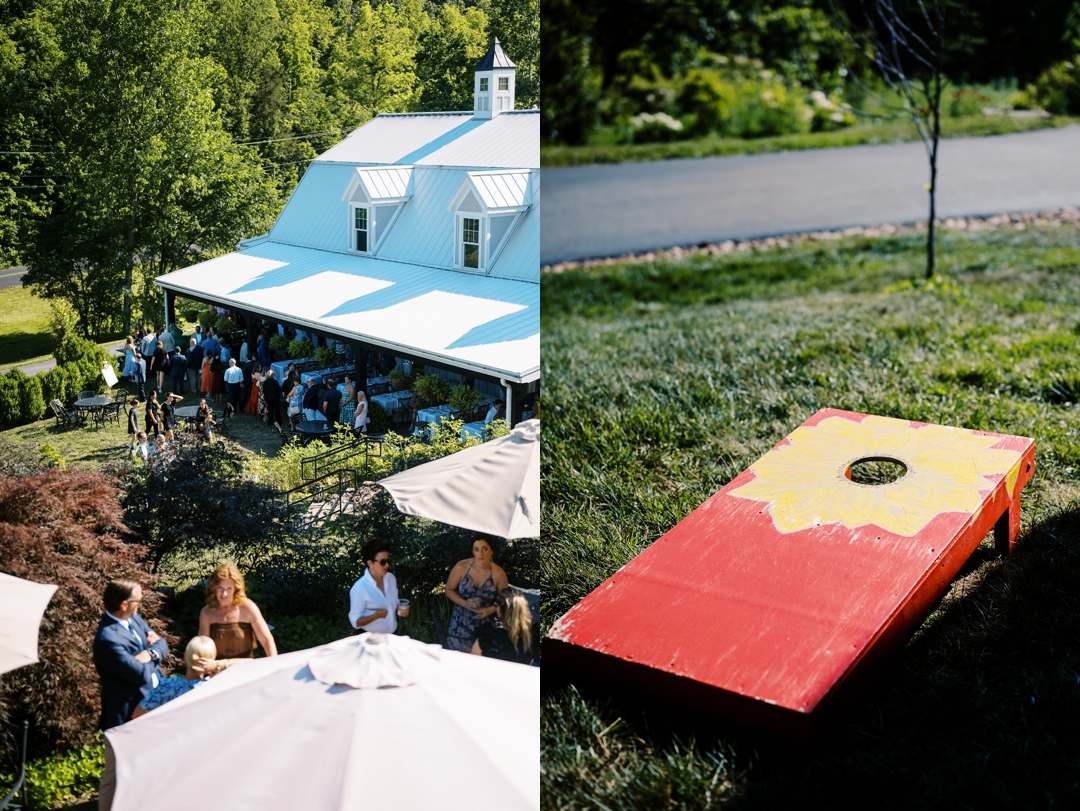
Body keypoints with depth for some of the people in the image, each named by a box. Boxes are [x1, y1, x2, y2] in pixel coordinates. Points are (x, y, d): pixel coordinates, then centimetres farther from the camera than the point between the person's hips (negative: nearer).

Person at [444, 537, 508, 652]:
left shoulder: (498, 573, -11)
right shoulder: (461, 567, -11)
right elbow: (449, 590, 2)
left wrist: (490, 610, -16)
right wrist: (464, 603, -15)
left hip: (485, 626, 0)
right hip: (461, 624, 0)